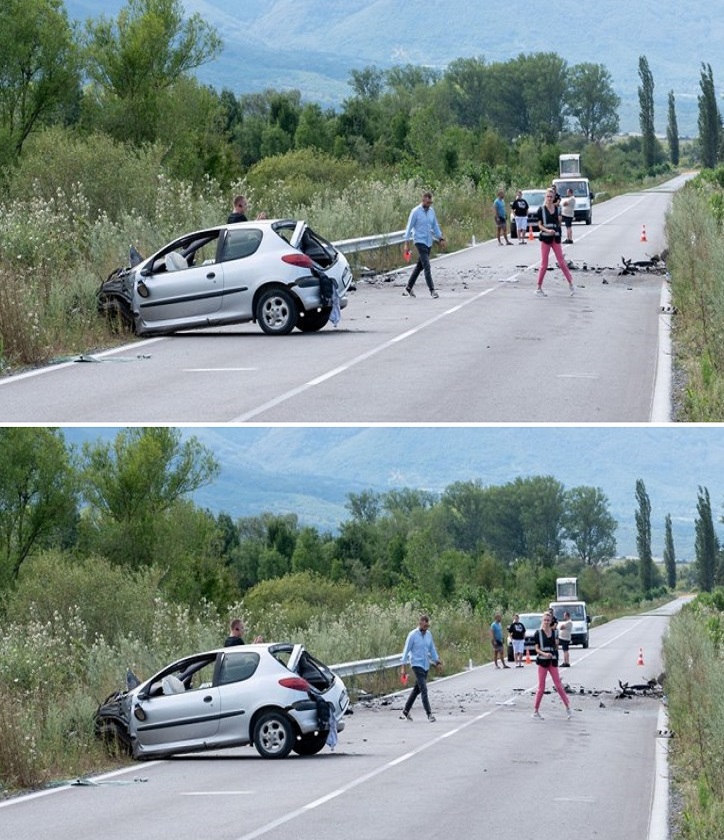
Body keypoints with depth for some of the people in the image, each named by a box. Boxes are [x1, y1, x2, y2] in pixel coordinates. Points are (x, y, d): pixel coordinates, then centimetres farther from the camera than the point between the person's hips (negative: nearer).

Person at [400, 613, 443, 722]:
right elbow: (406, 651, -7)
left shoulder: (428, 634, 7)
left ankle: (406, 711, 27)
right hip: (416, 665, -7)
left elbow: (432, 649, 17)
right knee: (424, 689, -15)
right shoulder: (413, 635, -10)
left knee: (417, 689, 14)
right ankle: (429, 714, -17)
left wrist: (437, 661, 7)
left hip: (426, 665, 7)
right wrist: (404, 667, -8)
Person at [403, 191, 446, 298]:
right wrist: (407, 244, -10)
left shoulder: (431, 211, 8)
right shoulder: (415, 212, -10)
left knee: (420, 266, 13)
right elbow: (409, 228, -7)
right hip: (420, 241, -7)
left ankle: (408, 288, 25)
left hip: (428, 242, 7)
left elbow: (435, 226, 17)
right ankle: (432, 290, -18)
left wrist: (441, 239, 8)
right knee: (427, 266, -15)